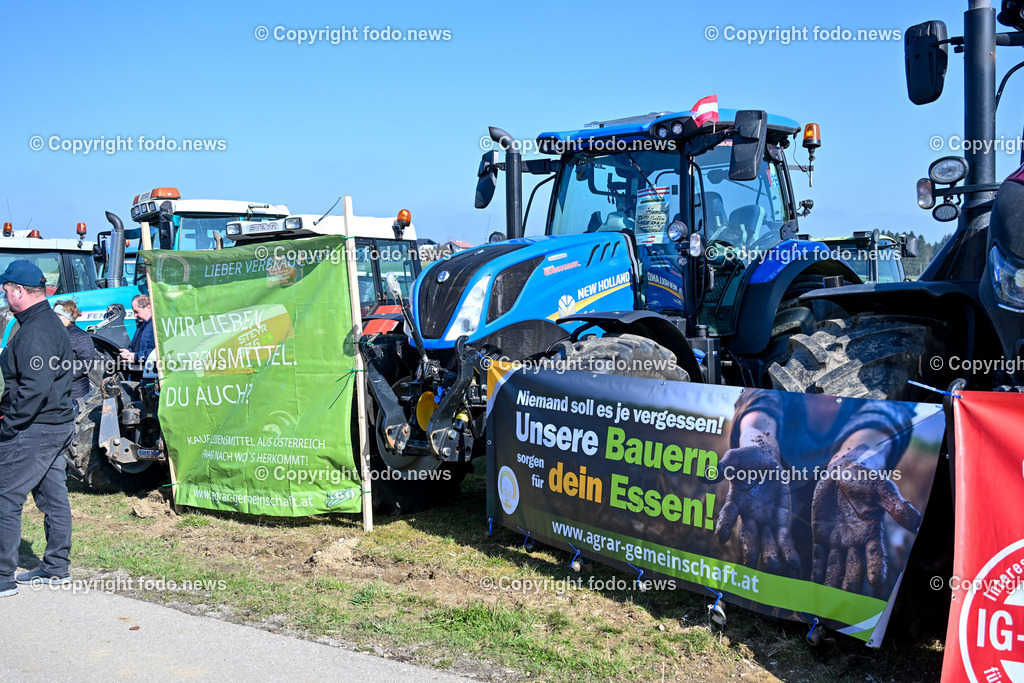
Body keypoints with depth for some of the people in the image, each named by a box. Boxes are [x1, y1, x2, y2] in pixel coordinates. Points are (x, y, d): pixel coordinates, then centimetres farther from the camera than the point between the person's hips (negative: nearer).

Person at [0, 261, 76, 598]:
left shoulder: (34, 332, -19)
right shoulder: (52, 322, 14)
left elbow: (35, 387, -27)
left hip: (34, 430, -10)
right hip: (58, 424, 10)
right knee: (53, 496, 15)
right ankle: (57, 568, 25)